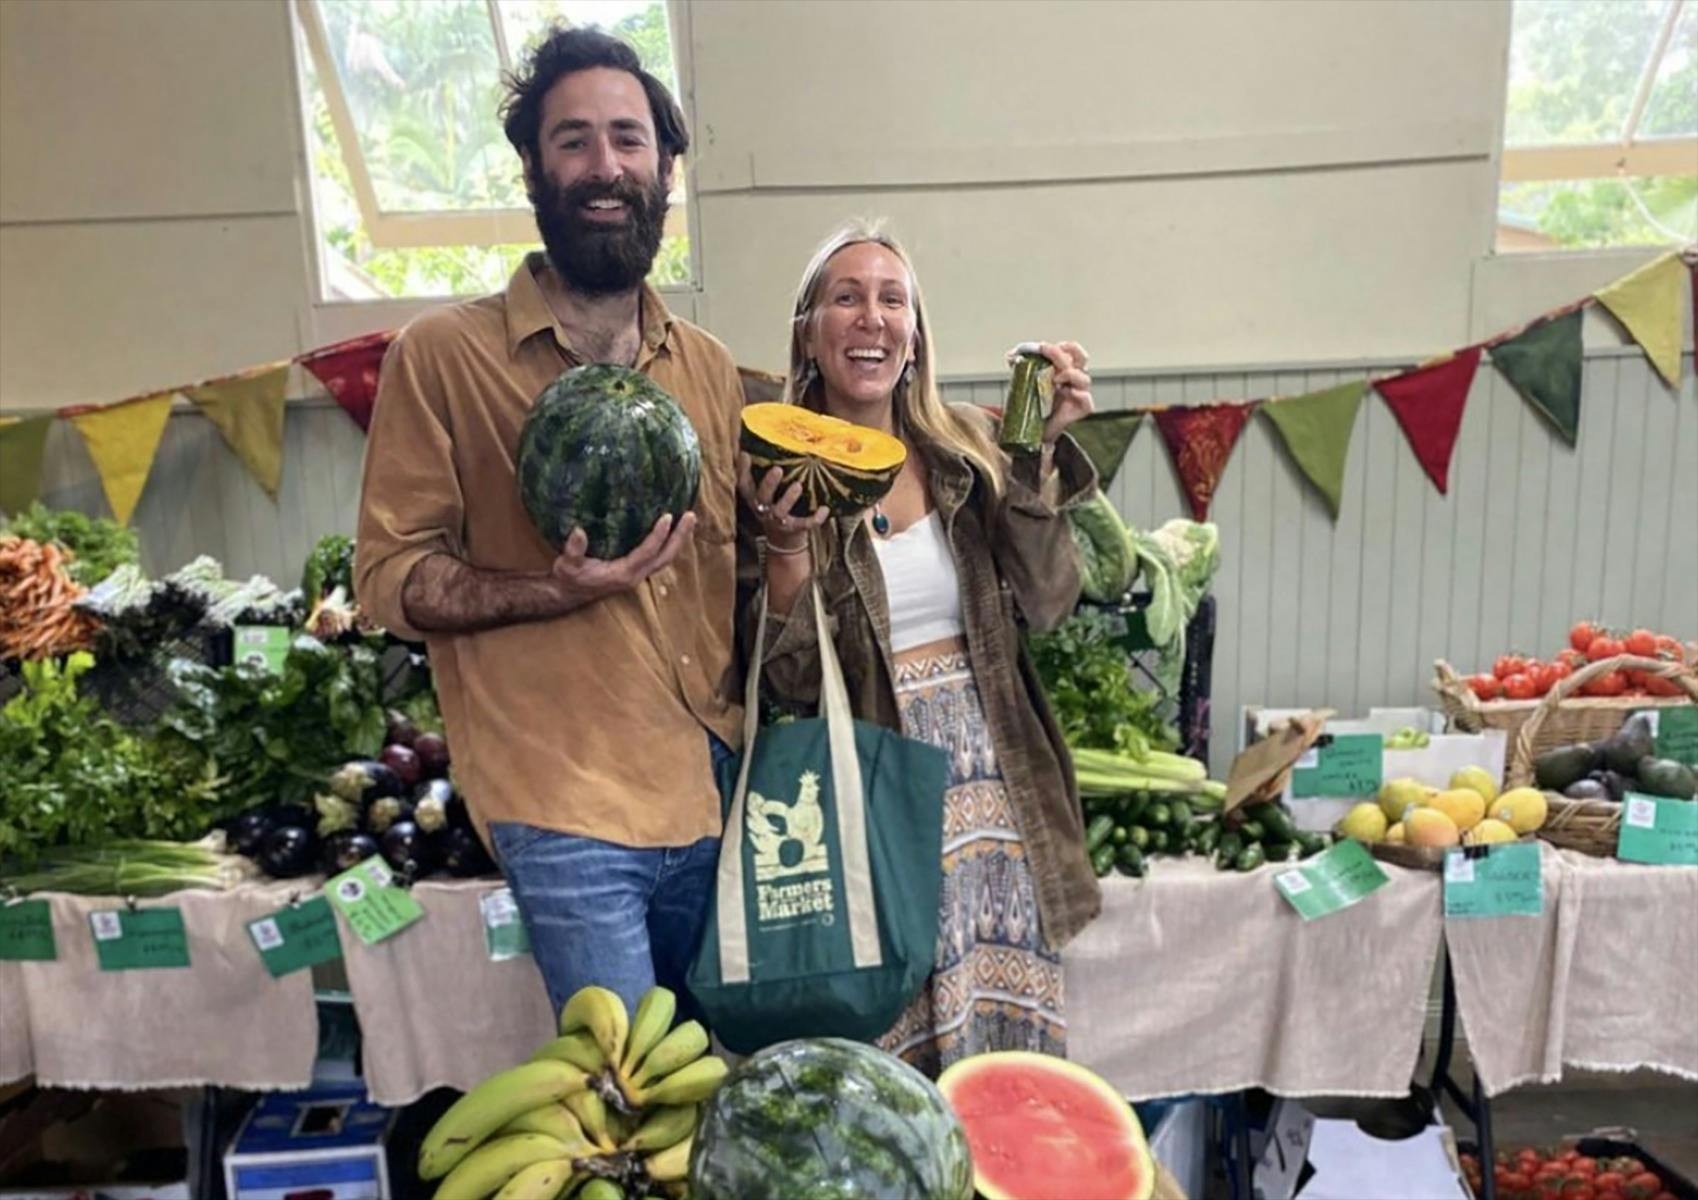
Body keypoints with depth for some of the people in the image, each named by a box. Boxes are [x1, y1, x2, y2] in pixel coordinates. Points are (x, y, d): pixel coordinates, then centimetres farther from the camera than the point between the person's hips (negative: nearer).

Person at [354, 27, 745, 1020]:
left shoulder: (709, 367, 11)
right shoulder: (445, 355, -3)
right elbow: (389, 576, -5)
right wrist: (558, 591, -20)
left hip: (714, 792, 5)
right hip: (569, 808, -5)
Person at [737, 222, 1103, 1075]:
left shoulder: (965, 448, 4)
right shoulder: (775, 473, -4)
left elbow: (1043, 602, -4)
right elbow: (788, 684, -8)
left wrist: (1041, 450, -10)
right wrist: (786, 546, -23)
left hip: (989, 775, 3)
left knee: (1008, 1040, 12)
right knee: (885, 1055, 6)